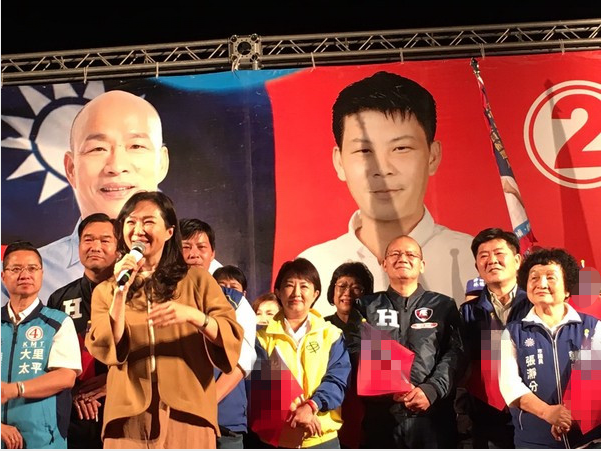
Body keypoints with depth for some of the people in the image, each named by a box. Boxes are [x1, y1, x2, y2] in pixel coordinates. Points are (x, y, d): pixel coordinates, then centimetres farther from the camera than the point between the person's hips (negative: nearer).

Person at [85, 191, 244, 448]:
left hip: (185, 413, -1)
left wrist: (192, 315, -18)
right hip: (129, 416, 1)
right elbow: (104, 351, 0)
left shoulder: (196, 280, 7)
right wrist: (121, 291, -9)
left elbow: (233, 338, -1)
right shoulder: (105, 290, 14)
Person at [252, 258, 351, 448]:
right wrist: (291, 413, -21)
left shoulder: (332, 335, 7)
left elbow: (337, 379, -3)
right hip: (275, 439, -1)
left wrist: (311, 406, -21)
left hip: (323, 438, 1)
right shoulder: (263, 336, 4)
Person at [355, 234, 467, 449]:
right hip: (381, 417, 0)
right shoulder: (367, 306, 13)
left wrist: (432, 389, -14)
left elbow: (456, 353, 1)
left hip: (432, 417, 0)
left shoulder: (444, 305, 12)